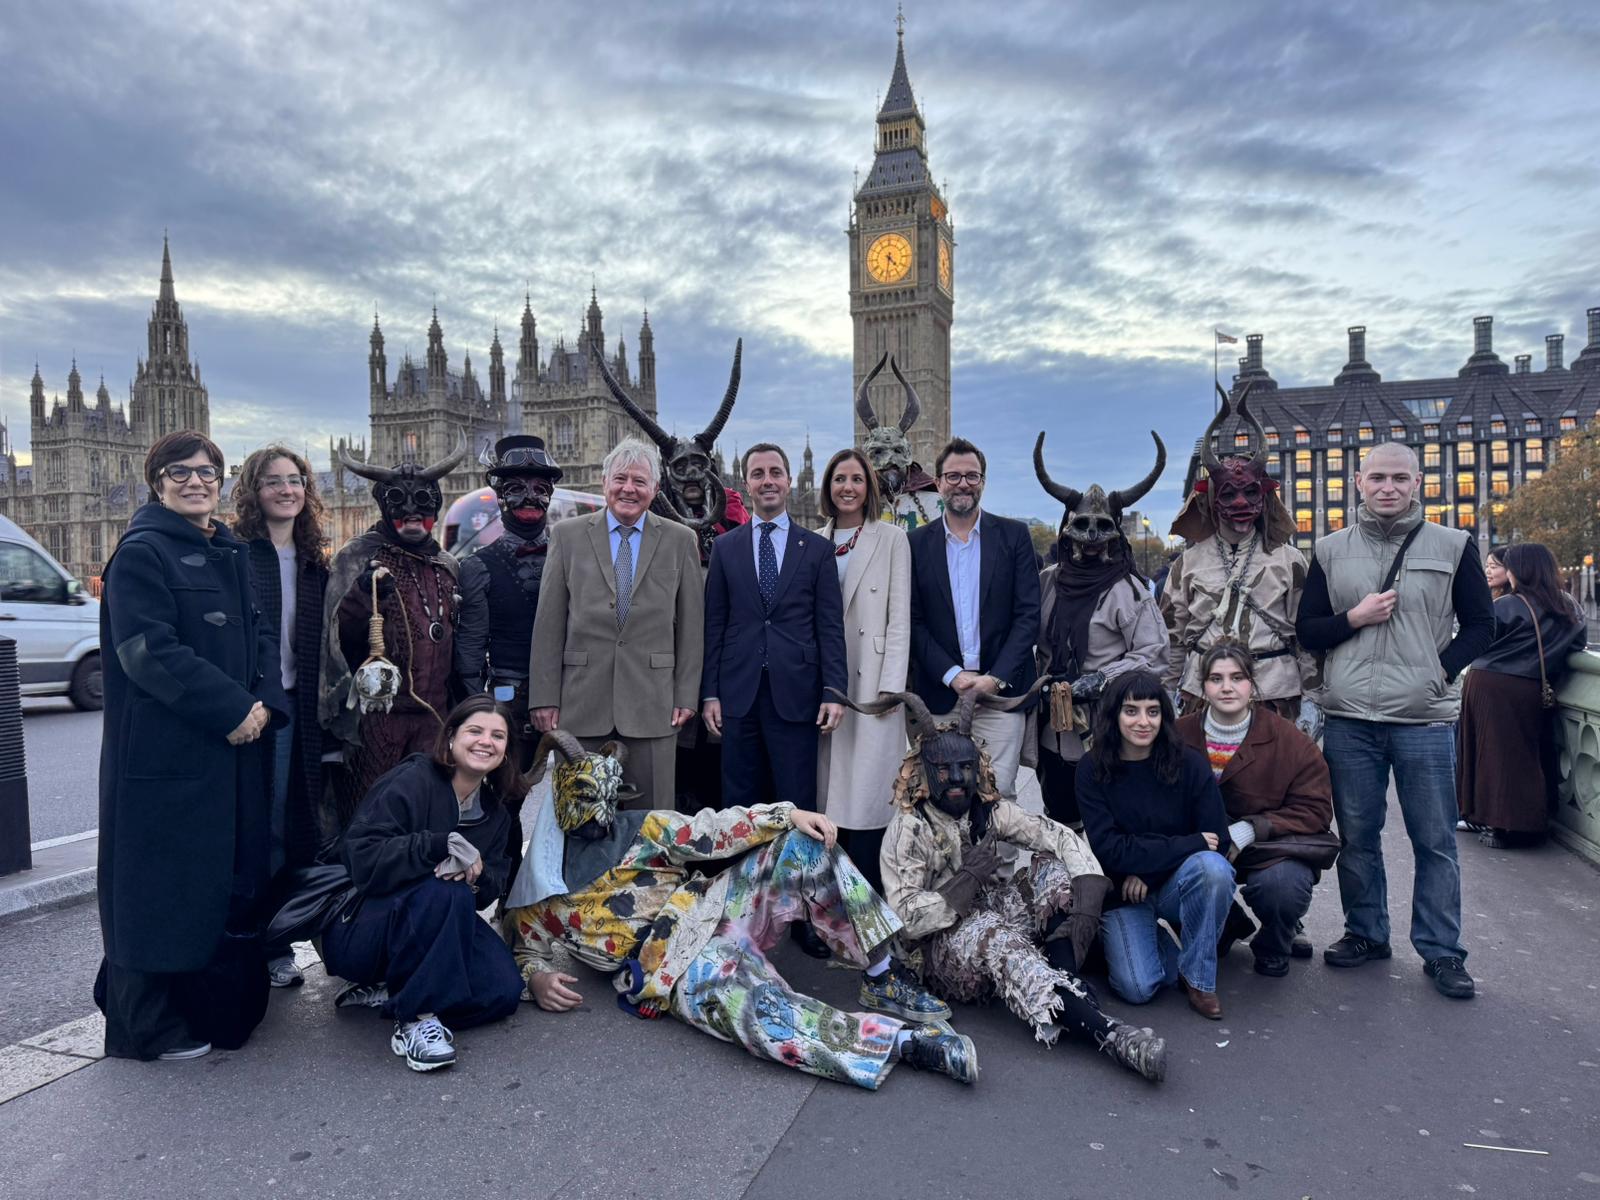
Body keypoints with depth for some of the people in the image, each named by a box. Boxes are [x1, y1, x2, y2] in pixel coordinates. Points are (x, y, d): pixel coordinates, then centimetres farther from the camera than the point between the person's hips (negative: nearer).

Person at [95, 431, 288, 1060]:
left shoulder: (230, 553, 14)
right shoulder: (141, 552, -8)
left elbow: (260, 633, 13)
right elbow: (149, 650, -18)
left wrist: (265, 701, -4)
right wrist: (232, 708, -19)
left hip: (235, 746, 8)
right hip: (164, 749, -7)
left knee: (230, 872, 14)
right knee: (163, 881, 2)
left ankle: (216, 1002, 31)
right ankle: (146, 1024, 17)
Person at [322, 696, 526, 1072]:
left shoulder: (496, 810, 6)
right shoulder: (410, 781, -16)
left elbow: (495, 883, 2)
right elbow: (363, 859, -25)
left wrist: (477, 875, -22)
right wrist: (441, 845, -31)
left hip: (433, 929, 7)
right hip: (360, 932, -7)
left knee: (503, 992, -15)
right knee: (446, 893, -36)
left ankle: (388, 992, 2)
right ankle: (416, 1018, -22)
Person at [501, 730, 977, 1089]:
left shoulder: (640, 829, 13)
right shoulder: (533, 883, 10)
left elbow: (714, 831, 5)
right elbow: (525, 950, 19)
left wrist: (789, 814, -9)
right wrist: (537, 980, -7)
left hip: (715, 909, 5)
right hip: (676, 967, -4)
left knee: (804, 844, -17)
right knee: (759, 1009, -38)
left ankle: (882, 979, -13)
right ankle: (904, 1039, -33)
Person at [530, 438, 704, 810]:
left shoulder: (680, 540, 5)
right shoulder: (567, 535, 5)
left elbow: (691, 625, 5)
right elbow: (548, 623, 3)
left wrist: (686, 696, 1)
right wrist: (544, 697, 0)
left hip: (653, 703, 0)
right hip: (582, 702, 0)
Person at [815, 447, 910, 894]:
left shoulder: (892, 539, 1)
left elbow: (899, 618, -3)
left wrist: (891, 687, -10)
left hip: (872, 682, -3)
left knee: (866, 789, -3)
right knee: (831, 788, 7)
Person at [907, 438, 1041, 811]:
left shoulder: (1014, 535, 5)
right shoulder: (918, 542, 6)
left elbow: (1028, 614, 0)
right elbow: (914, 621, 3)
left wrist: (998, 677, -10)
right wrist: (951, 675, -8)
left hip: (1001, 688, 0)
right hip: (940, 693, 1)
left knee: (1000, 792, -2)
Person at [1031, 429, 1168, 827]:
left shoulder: (1127, 589, -8)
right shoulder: (1048, 581, 7)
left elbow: (1153, 652, -9)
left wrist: (1103, 679, -16)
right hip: (1053, 727, 5)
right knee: (1058, 821, 18)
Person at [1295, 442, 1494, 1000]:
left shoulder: (1453, 545, 5)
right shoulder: (1331, 550, 8)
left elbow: (1480, 625, 7)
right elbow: (1306, 630, 9)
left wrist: (1443, 669, -7)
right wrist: (1354, 618, -9)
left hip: (1426, 718, -1)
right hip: (1350, 719, 2)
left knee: (1435, 839, 5)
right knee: (1356, 835, 10)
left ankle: (1442, 951, 18)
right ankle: (1365, 933, 26)